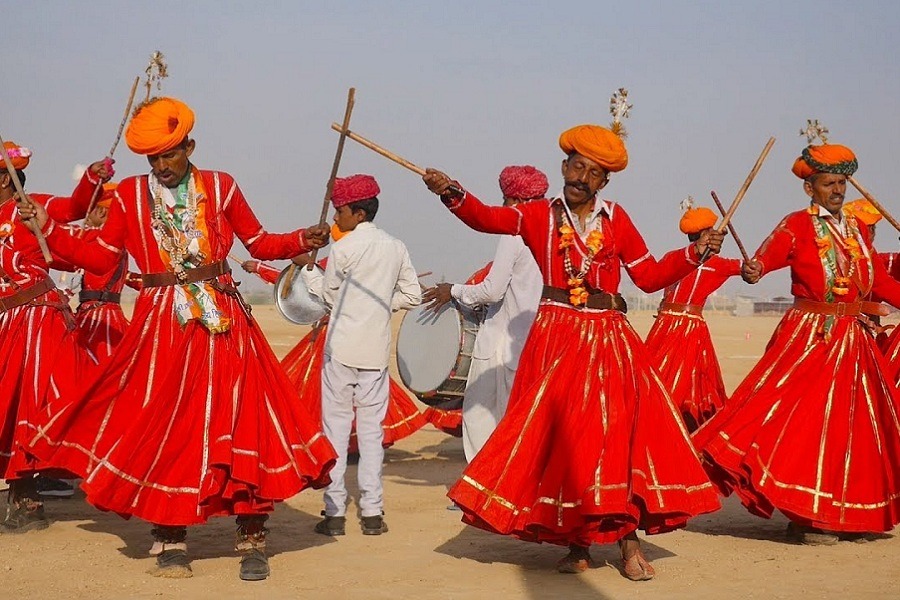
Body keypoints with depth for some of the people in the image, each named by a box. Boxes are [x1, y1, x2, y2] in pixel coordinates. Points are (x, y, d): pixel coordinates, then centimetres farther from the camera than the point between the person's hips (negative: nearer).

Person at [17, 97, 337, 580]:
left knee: (241, 422, -4)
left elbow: (259, 243, 10)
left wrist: (302, 240, -6)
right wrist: (47, 227, 2)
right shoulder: (130, 195, 6)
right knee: (161, 429, 2)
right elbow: (101, 258, 9)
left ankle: (252, 541, 5)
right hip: (161, 327, 1)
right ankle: (170, 542, 14)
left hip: (223, 322, 0)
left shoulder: (220, 187, 5)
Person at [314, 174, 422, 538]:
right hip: (376, 350, 4)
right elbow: (413, 295, 8)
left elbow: (329, 298, 1)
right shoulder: (396, 248, 5)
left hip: (341, 348, -4)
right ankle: (372, 513, 8)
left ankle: (335, 512, 2)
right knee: (371, 428, 8)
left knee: (336, 426, 2)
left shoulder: (342, 249, -9)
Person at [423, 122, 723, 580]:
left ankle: (628, 538, 5)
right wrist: (452, 194, -29)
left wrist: (694, 252, -1)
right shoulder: (539, 216, 4)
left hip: (609, 341, 1)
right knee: (557, 435, -1)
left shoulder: (616, 219, 8)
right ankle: (577, 542, 10)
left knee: (618, 433, -3)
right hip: (556, 339, 0)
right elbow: (487, 218, -11)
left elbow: (649, 276, 10)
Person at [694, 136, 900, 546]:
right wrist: (753, 270, -44)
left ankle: (843, 515, 19)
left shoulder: (857, 228, 13)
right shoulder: (797, 225, -5)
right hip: (809, 338, -6)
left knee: (851, 425, 9)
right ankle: (806, 517, -3)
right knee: (806, 419, -10)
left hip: (854, 341, 6)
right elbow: (769, 254, -23)